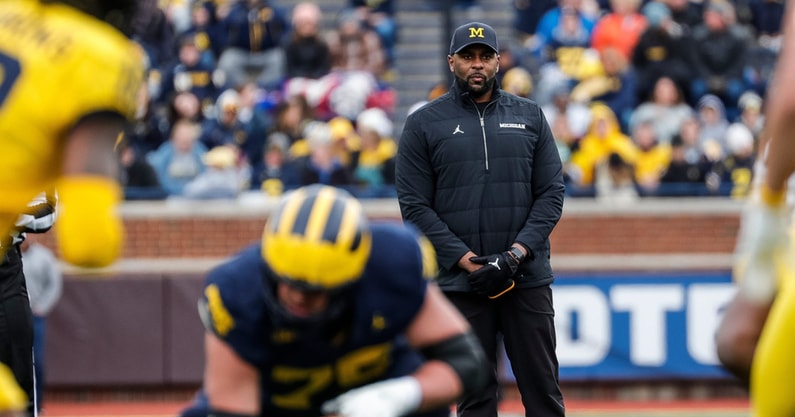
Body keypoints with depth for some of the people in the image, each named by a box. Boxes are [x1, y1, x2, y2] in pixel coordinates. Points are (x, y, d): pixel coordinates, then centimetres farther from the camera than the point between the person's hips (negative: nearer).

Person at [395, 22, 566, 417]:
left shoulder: (529, 116, 9)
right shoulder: (423, 124, 3)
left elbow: (551, 193, 5)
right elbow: (415, 206, -2)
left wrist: (517, 254, -10)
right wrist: (466, 261, -13)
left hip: (527, 277, 2)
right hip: (460, 281, -1)